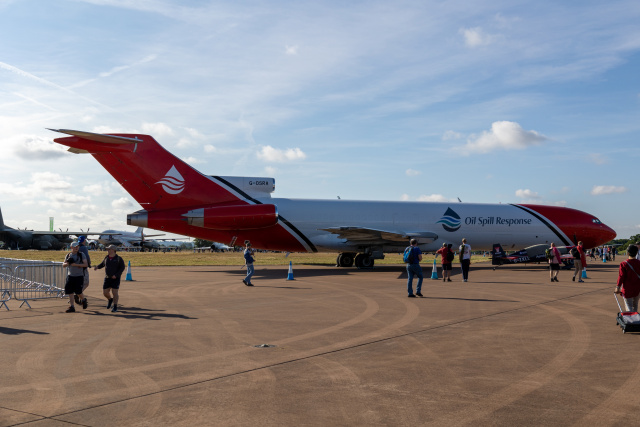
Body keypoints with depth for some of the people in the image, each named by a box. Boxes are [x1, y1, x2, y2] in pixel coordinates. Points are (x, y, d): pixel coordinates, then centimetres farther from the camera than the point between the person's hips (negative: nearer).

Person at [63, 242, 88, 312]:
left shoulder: (81, 255, -2)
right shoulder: (68, 255, 9)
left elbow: (85, 264, -9)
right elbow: (63, 265, 10)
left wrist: (76, 264, -20)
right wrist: (68, 263, -13)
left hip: (79, 276, -4)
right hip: (70, 276, 4)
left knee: (78, 292, -6)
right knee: (70, 291, -2)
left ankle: (83, 300, 25)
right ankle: (71, 307, 3)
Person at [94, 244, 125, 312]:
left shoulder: (119, 258, -7)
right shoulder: (107, 257, 7)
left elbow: (122, 268, -8)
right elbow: (102, 264, 19)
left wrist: (116, 275, -19)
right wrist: (97, 267, -3)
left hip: (115, 278, -5)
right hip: (107, 278, 5)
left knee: (115, 292, -6)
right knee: (105, 292, 6)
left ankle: (115, 307, 3)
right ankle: (110, 300, 37)